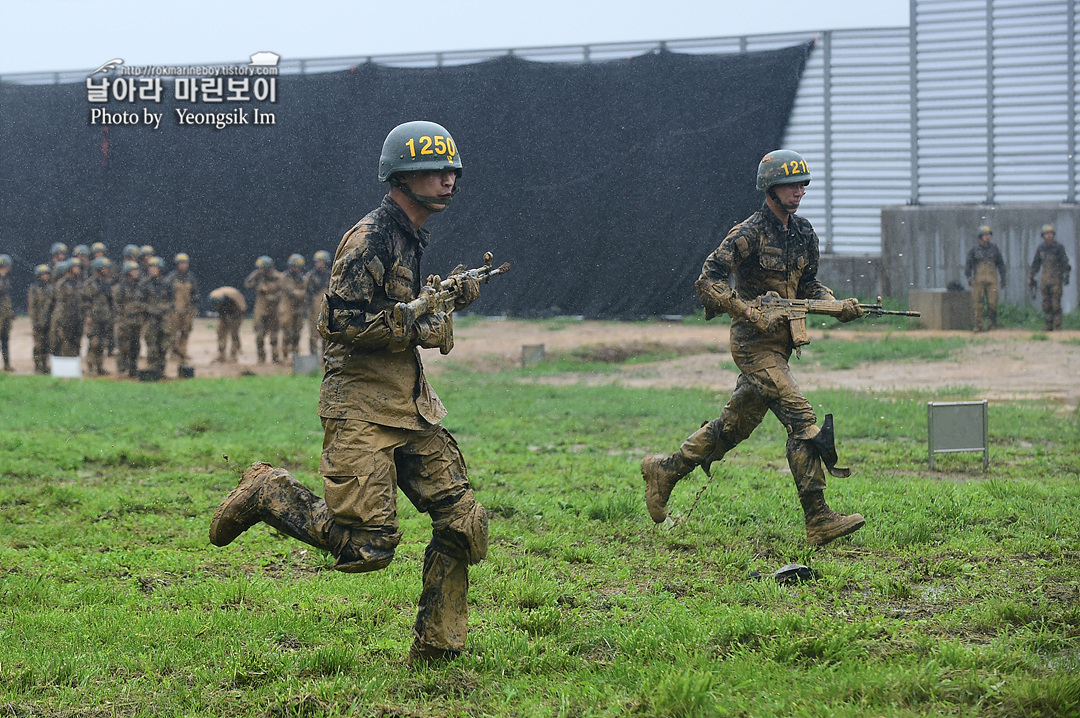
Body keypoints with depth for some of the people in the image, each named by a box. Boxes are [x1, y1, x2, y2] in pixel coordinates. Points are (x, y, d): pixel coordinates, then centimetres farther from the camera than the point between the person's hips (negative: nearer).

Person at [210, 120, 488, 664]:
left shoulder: (411, 236, 17)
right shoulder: (370, 239, -13)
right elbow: (342, 321, -19)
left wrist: (447, 297, 11)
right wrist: (418, 331, -16)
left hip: (410, 405, 9)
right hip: (362, 408, -9)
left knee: (462, 523, 0)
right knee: (367, 547, -12)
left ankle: (436, 650, 9)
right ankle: (266, 495, 8)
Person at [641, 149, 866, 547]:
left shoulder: (804, 234, 11)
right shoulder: (750, 233, -13)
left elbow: (807, 283, 21)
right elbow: (709, 279, -14)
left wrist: (837, 305, 3)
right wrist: (749, 312, -23)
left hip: (778, 343, 9)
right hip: (755, 343, -9)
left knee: (735, 424, 17)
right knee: (802, 420, -17)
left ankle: (664, 471, 33)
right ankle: (818, 521, -17)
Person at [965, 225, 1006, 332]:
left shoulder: (993, 248, 10)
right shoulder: (975, 249, 6)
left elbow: (1000, 263, 15)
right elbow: (968, 264, 7)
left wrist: (1003, 278, 11)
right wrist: (968, 277, -8)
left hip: (992, 279, 0)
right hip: (978, 280, 0)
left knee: (992, 302, -7)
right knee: (978, 303, -3)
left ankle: (993, 322, 10)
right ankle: (979, 325, 2)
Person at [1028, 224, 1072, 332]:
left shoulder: (1059, 247, -7)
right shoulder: (1041, 248, 6)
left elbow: (1065, 262, -11)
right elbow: (1036, 264, 14)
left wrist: (1066, 275, -23)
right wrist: (1031, 277, 10)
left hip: (1056, 279, -4)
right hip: (1045, 279, 4)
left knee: (1056, 303, -9)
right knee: (1046, 304, 2)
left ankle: (1058, 326, -4)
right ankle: (1049, 325, 9)